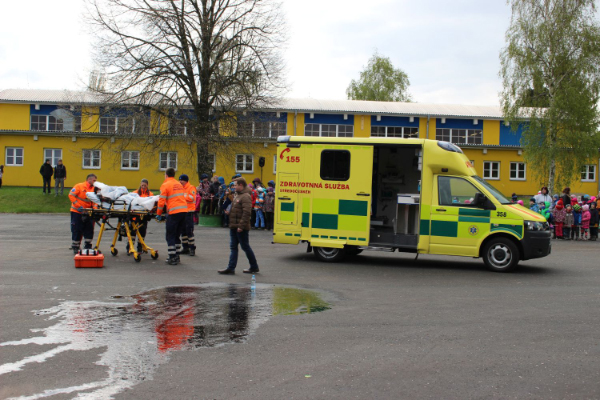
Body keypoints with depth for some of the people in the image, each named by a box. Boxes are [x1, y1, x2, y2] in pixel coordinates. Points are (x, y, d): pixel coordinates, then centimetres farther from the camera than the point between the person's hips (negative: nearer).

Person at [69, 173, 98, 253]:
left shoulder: (94, 189, 8)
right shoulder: (79, 186, -8)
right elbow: (71, 195, -12)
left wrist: (95, 207, -12)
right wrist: (78, 206, -18)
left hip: (88, 213, 5)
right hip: (77, 212, -5)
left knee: (89, 229, 6)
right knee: (77, 230, 2)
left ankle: (88, 246, 17)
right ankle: (75, 247, 13)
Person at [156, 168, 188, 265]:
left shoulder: (165, 185, -1)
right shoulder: (179, 184, 19)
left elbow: (161, 201, -5)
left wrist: (158, 214, 5)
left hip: (174, 212, -6)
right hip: (184, 210, 6)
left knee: (170, 236, 2)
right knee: (176, 235, 17)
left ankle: (172, 258, -1)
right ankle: (177, 256, 19)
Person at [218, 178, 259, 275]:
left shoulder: (246, 197, -15)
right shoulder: (237, 196, 18)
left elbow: (246, 213, -24)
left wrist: (241, 226, -27)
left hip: (241, 228, -10)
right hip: (234, 227, 10)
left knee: (245, 247, 0)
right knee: (233, 247, 7)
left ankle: (254, 267, 11)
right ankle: (231, 268, 8)